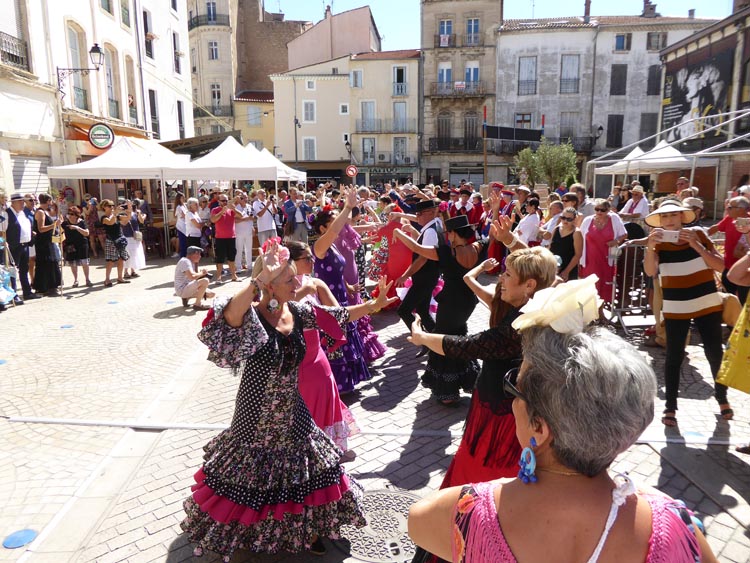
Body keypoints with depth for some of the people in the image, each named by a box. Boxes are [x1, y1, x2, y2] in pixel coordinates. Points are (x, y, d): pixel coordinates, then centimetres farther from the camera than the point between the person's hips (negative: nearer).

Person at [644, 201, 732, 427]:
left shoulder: (698, 234, -5)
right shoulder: (659, 243, -4)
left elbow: (720, 266, -11)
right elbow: (650, 272, -19)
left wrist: (695, 245, -22)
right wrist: (649, 247, -35)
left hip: (707, 305, 0)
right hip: (675, 309, 0)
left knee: (714, 352, 6)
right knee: (674, 357, 2)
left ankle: (722, 398, 30)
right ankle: (670, 407, 11)